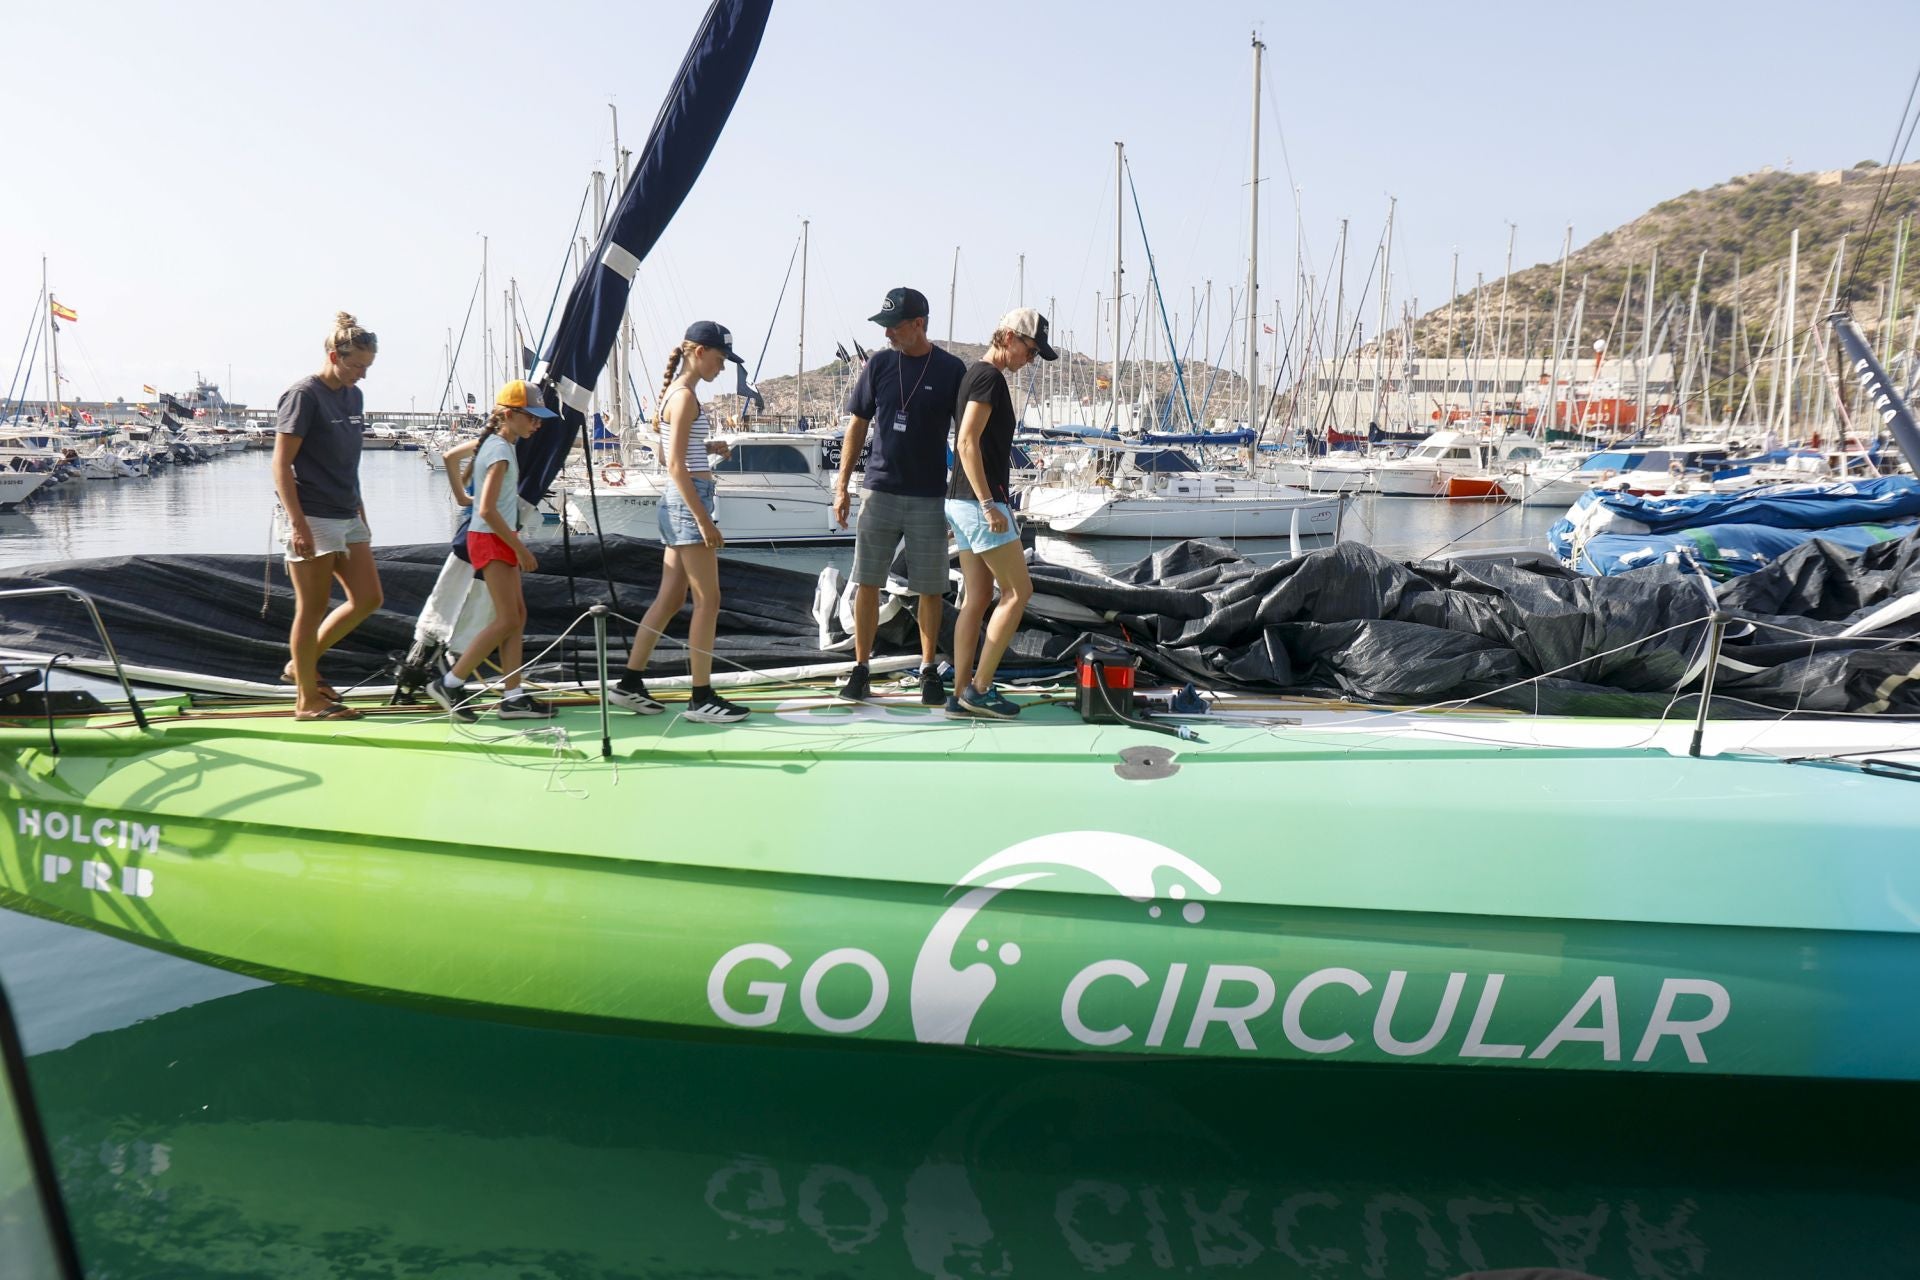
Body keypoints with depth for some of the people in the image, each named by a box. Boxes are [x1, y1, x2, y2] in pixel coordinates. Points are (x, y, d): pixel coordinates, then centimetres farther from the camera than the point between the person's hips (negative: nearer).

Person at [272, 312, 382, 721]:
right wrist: (297, 524, -20)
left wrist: (361, 512, 21)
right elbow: (281, 463, -14)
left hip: (347, 517, 9)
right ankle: (308, 700, 8)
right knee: (312, 608, -2)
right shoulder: (304, 395, -11)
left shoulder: (353, 396, 13)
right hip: (312, 519, -8)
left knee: (367, 598, 8)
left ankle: (301, 664, 22)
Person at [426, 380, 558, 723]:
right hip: (491, 540, -10)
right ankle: (449, 684, -4)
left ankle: (513, 696, 8)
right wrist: (520, 548, -19)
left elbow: (450, 455, 27)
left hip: (500, 540, 10)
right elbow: (487, 510, -25)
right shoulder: (501, 452, -18)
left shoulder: (491, 443, 11)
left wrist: (460, 492, 29)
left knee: (517, 615, 7)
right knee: (507, 620, -10)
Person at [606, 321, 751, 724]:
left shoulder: (676, 393, 17)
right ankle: (701, 697, -2)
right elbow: (675, 465, -18)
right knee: (708, 600, -6)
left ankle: (630, 683, 15)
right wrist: (703, 519, -21)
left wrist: (708, 447, 9)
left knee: (670, 599, 11)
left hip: (677, 502, 10)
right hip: (688, 500, -10)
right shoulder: (685, 396, -12)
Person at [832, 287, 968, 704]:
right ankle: (860, 668, 11)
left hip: (930, 497, -2)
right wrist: (842, 486, 4)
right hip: (880, 492, 2)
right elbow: (858, 426, 9)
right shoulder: (879, 364, 4)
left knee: (930, 589, 4)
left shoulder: (952, 370, -2)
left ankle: (928, 671, 17)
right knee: (866, 582, 1)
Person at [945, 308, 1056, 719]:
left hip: (964, 502, 10)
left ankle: (961, 695, 8)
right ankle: (979, 688, -4)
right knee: (1018, 591, -5)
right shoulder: (988, 377, -11)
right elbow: (968, 443, -19)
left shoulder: (977, 374, 19)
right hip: (979, 502, -10)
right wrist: (988, 504, -21)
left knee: (977, 597, 8)